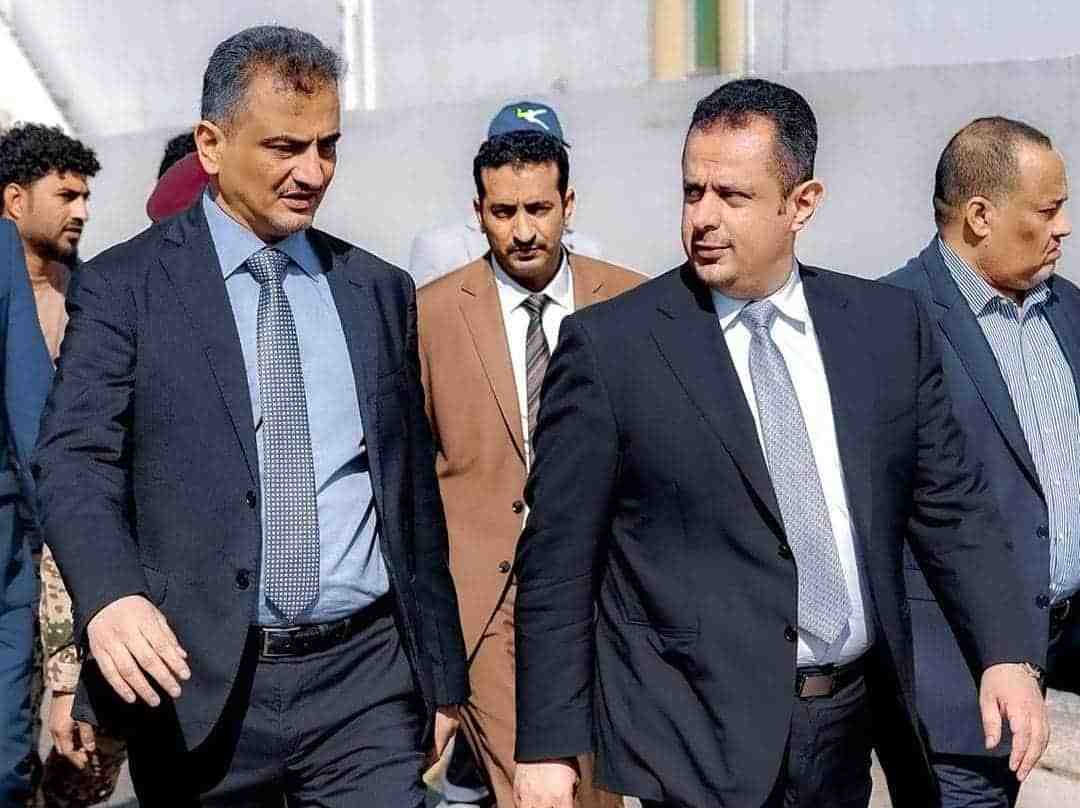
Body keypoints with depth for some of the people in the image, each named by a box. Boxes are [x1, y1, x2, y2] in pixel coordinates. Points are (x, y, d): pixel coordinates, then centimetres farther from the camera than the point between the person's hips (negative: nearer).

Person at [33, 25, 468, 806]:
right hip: (198, 685, -2)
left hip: (366, 678, 3)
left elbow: (415, 494, 14)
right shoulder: (125, 284, 0)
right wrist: (110, 594, -29)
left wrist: (442, 674, 15)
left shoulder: (379, 291, 11)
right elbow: (75, 459, -9)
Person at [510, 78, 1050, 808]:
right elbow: (558, 562, -6)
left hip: (856, 729, 4)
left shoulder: (890, 325, 3)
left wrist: (1008, 656, -6)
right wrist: (547, 746, -7)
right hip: (697, 747, -3)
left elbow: (952, 508, 7)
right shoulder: (607, 345, -7)